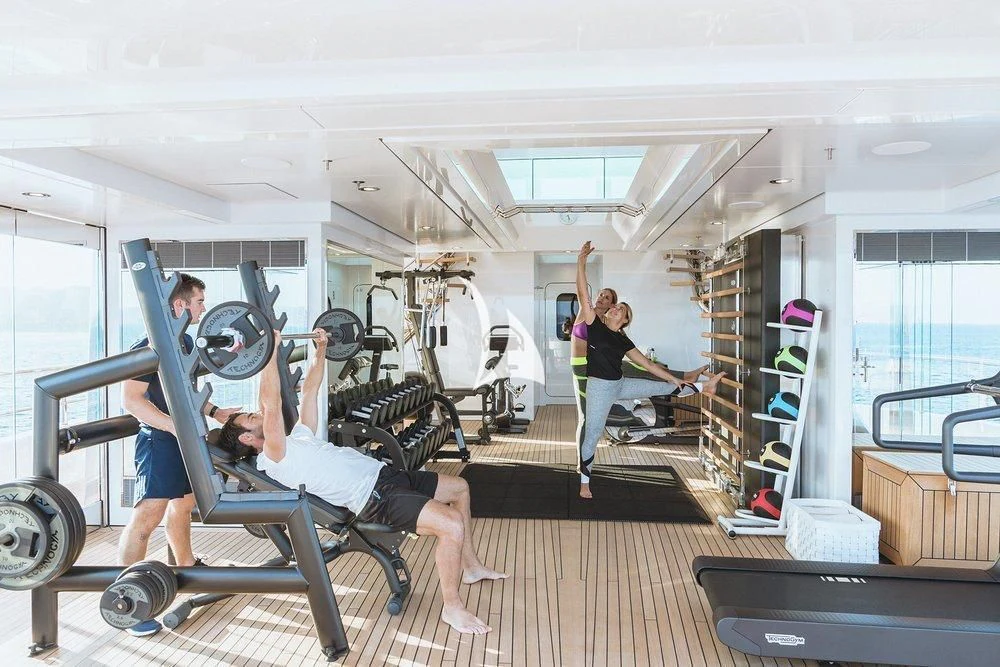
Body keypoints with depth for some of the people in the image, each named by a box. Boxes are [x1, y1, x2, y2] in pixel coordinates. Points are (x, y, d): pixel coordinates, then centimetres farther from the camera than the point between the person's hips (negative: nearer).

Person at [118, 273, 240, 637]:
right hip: (160, 440, -10)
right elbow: (131, 399, -22)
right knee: (146, 518, -9)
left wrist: (214, 412, 12)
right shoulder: (150, 345, -18)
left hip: (186, 438, 10)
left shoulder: (185, 341, 11)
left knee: (183, 504, 22)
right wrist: (177, 427, -30)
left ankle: (186, 569, 40)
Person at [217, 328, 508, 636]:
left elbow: (310, 389, 28)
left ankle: (470, 566, 30)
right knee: (452, 524, -26)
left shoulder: (298, 436, 22)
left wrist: (321, 348, 27)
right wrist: (270, 351, -21)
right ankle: (452, 607, -5)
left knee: (460, 487, 19)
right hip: (374, 497, -10)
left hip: (383, 474, 10)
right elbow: (272, 404, -20)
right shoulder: (274, 458, -6)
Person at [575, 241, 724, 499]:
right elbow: (582, 293, -15)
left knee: (664, 387, 14)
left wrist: (675, 379, 11)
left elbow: (648, 364, 12)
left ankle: (702, 386, 38)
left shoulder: (623, 341, 6)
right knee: (592, 434, -2)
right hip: (599, 386, -5)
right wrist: (582, 260, -21)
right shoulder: (595, 325, -6)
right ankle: (584, 483, 11)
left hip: (620, 384, 5)